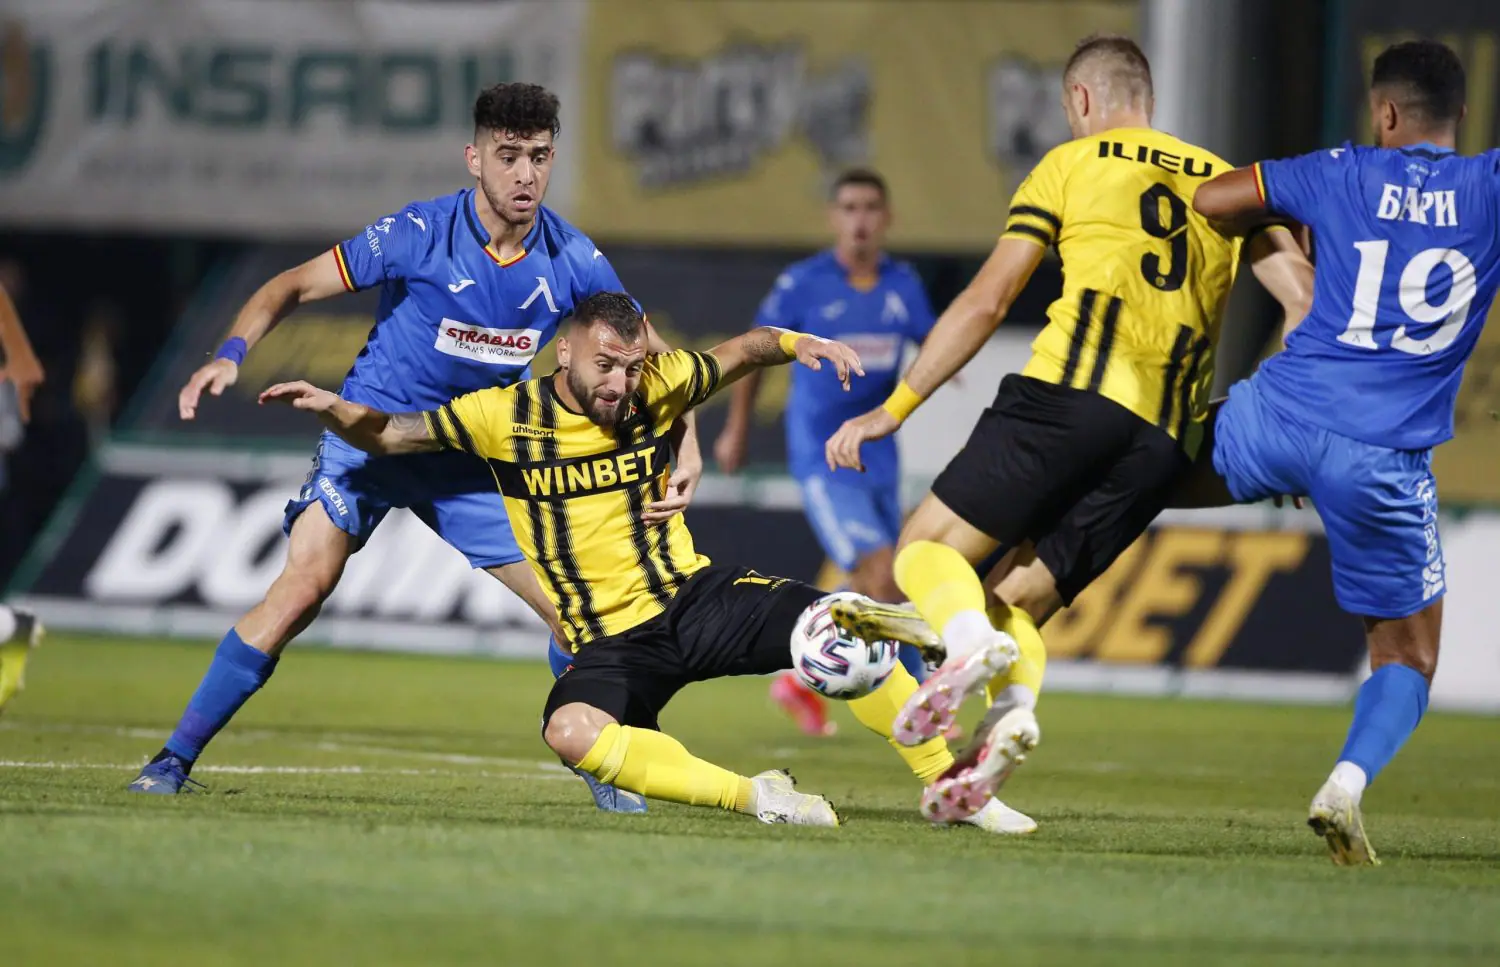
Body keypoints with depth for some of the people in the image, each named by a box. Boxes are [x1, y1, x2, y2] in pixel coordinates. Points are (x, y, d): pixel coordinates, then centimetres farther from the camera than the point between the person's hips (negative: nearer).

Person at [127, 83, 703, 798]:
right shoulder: (419, 234, -18)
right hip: (370, 434, -4)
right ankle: (175, 759, -17)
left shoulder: (572, 261, -8)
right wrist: (233, 352, -29)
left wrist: (685, 447, -12)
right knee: (305, 582, -24)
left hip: (473, 461, 4)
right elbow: (294, 287, -12)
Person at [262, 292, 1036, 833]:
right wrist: (332, 408, -20)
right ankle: (754, 797, -31)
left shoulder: (654, 388, -1)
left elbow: (738, 353, 14)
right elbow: (387, 436, 0)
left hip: (694, 597, 2)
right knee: (572, 732, -37)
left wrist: (797, 345, -6)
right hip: (608, 642, -2)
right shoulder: (505, 415, -6)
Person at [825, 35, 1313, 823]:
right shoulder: (1223, 183, 24)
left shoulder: (1070, 165, 13)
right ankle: (1012, 709, -20)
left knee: (926, 547, 3)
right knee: (1016, 602, 13)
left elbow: (985, 301, 7)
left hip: (1072, 391, -4)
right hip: (1164, 444, 4)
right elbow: (1303, 296, 11)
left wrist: (895, 408, 9)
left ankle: (968, 640, -31)